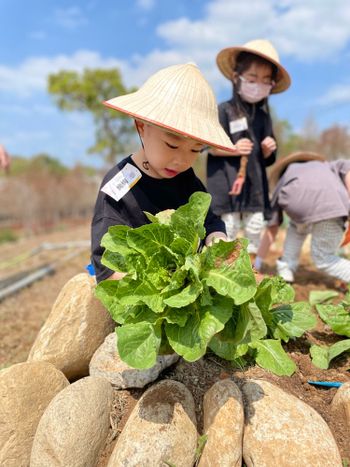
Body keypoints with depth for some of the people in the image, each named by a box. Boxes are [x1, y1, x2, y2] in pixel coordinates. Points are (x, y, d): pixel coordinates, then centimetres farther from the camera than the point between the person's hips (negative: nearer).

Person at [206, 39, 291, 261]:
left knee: (255, 228, 9)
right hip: (227, 181, -5)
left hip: (255, 182, 6)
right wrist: (233, 150, -18)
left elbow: (267, 159, 16)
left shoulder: (264, 115, 12)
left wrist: (269, 149, -6)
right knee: (229, 227, -4)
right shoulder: (225, 110, -5)